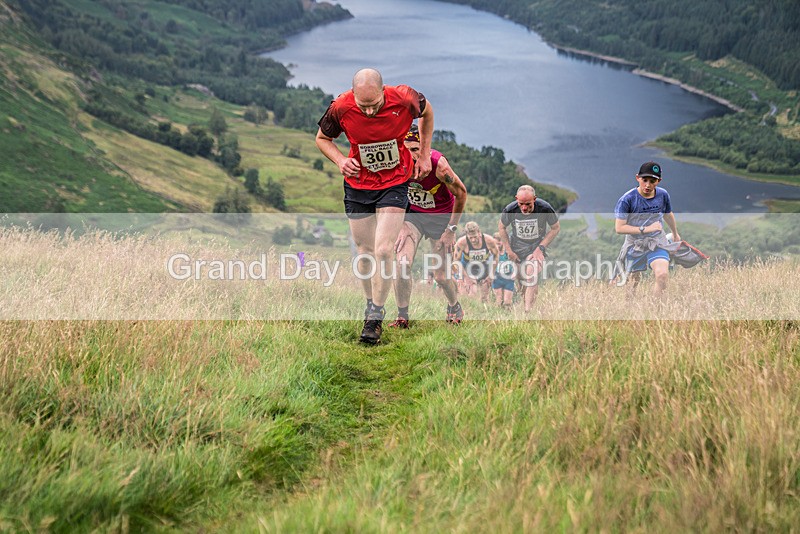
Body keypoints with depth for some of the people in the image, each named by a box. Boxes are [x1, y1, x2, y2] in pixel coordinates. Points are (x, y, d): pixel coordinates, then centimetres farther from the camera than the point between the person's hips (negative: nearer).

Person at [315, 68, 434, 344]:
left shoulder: (404, 98, -22)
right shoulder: (340, 108, -20)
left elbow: (427, 111, 4)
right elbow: (322, 138, 2)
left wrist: (424, 154, 3)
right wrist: (341, 160, -18)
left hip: (394, 184, -2)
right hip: (357, 185, 2)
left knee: (383, 250, -12)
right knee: (365, 253, 8)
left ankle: (375, 318, 0)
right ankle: (370, 307, 27)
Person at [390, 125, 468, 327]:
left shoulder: (437, 163, -31)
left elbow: (461, 193, -16)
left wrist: (451, 229, -13)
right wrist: (399, 225, -6)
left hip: (441, 216, -2)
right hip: (413, 214, 3)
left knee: (441, 276, 0)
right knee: (402, 263, -18)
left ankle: (455, 307, 32)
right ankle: (402, 317, -3)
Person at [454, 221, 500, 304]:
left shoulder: (489, 241, -25)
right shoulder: (461, 242, -31)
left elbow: (496, 256, -7)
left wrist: (491, 275, -5)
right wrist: (466, 276, -21)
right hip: (468, 268, -1)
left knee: (484, 298, 5)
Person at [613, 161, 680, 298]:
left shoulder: (663, 195, -3)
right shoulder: (627, 199, -18)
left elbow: (668, 215, 18)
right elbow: (619, 228, -21)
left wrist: (675, 234, 33)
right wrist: (645, 229, -26)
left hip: (657, 242, 2)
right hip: (635, 244, -2)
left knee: (662, 275, -21)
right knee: (634, 279, 9)